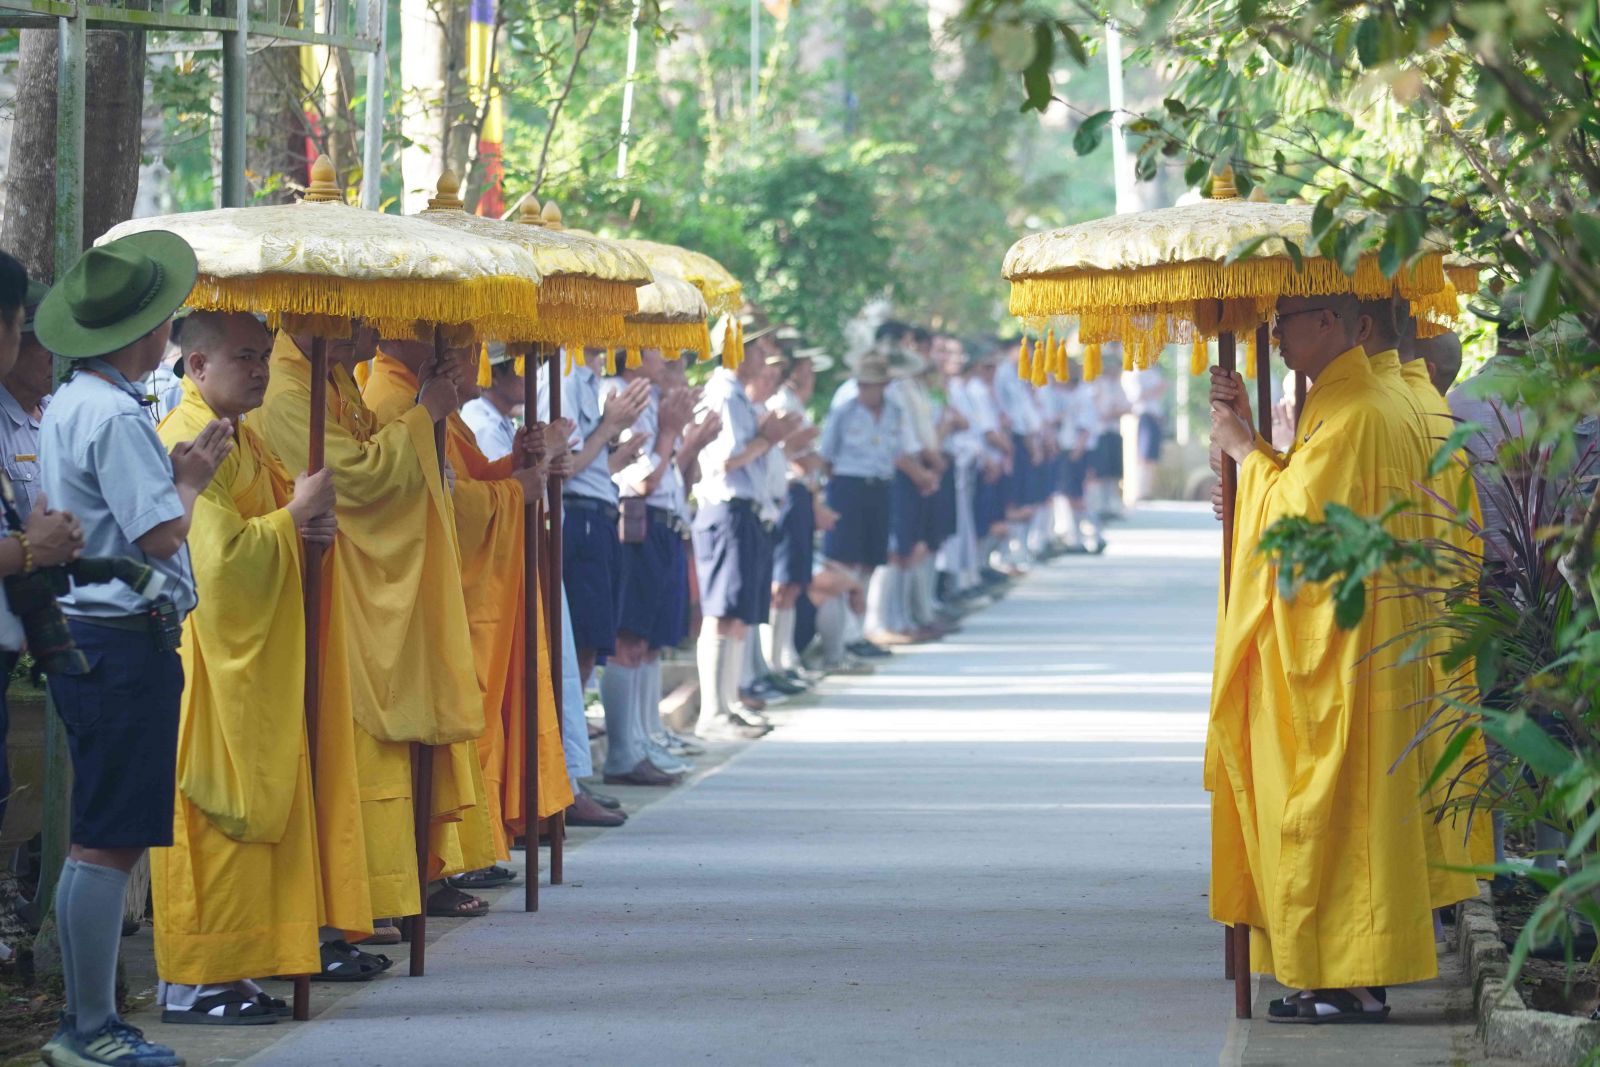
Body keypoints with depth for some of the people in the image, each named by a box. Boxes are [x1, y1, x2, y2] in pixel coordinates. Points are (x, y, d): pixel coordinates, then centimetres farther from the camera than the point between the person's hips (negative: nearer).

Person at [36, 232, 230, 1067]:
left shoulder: (64, 409, 14)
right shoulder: (115, 417, -17)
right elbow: (159, 533, -19)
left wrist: (170, 473, 15)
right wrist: (191, 480, 0)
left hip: (82, 632, 10)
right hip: (124, 641, -10)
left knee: (96, 840, 14)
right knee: (109, 842, -6)